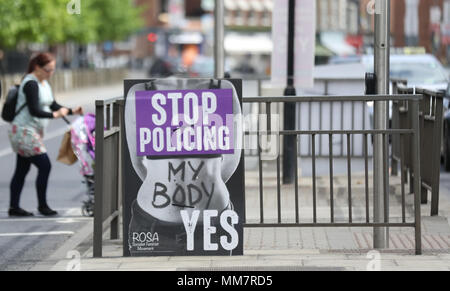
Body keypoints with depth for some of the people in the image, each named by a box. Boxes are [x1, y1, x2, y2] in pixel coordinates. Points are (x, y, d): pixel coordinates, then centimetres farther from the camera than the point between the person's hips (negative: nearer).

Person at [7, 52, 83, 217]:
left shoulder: (44, 83, 14)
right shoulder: (31, 84, -17)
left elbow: (52, 105, 17)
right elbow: (34, 110, -23)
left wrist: (71, 111, 4)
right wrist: (54, 115, -29)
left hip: (33, 132, 10)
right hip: (24, 132, -10)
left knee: (22, 170, 10)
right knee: (44, 166, -10)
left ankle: (14, 207, 13)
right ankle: (42, 205, -1)